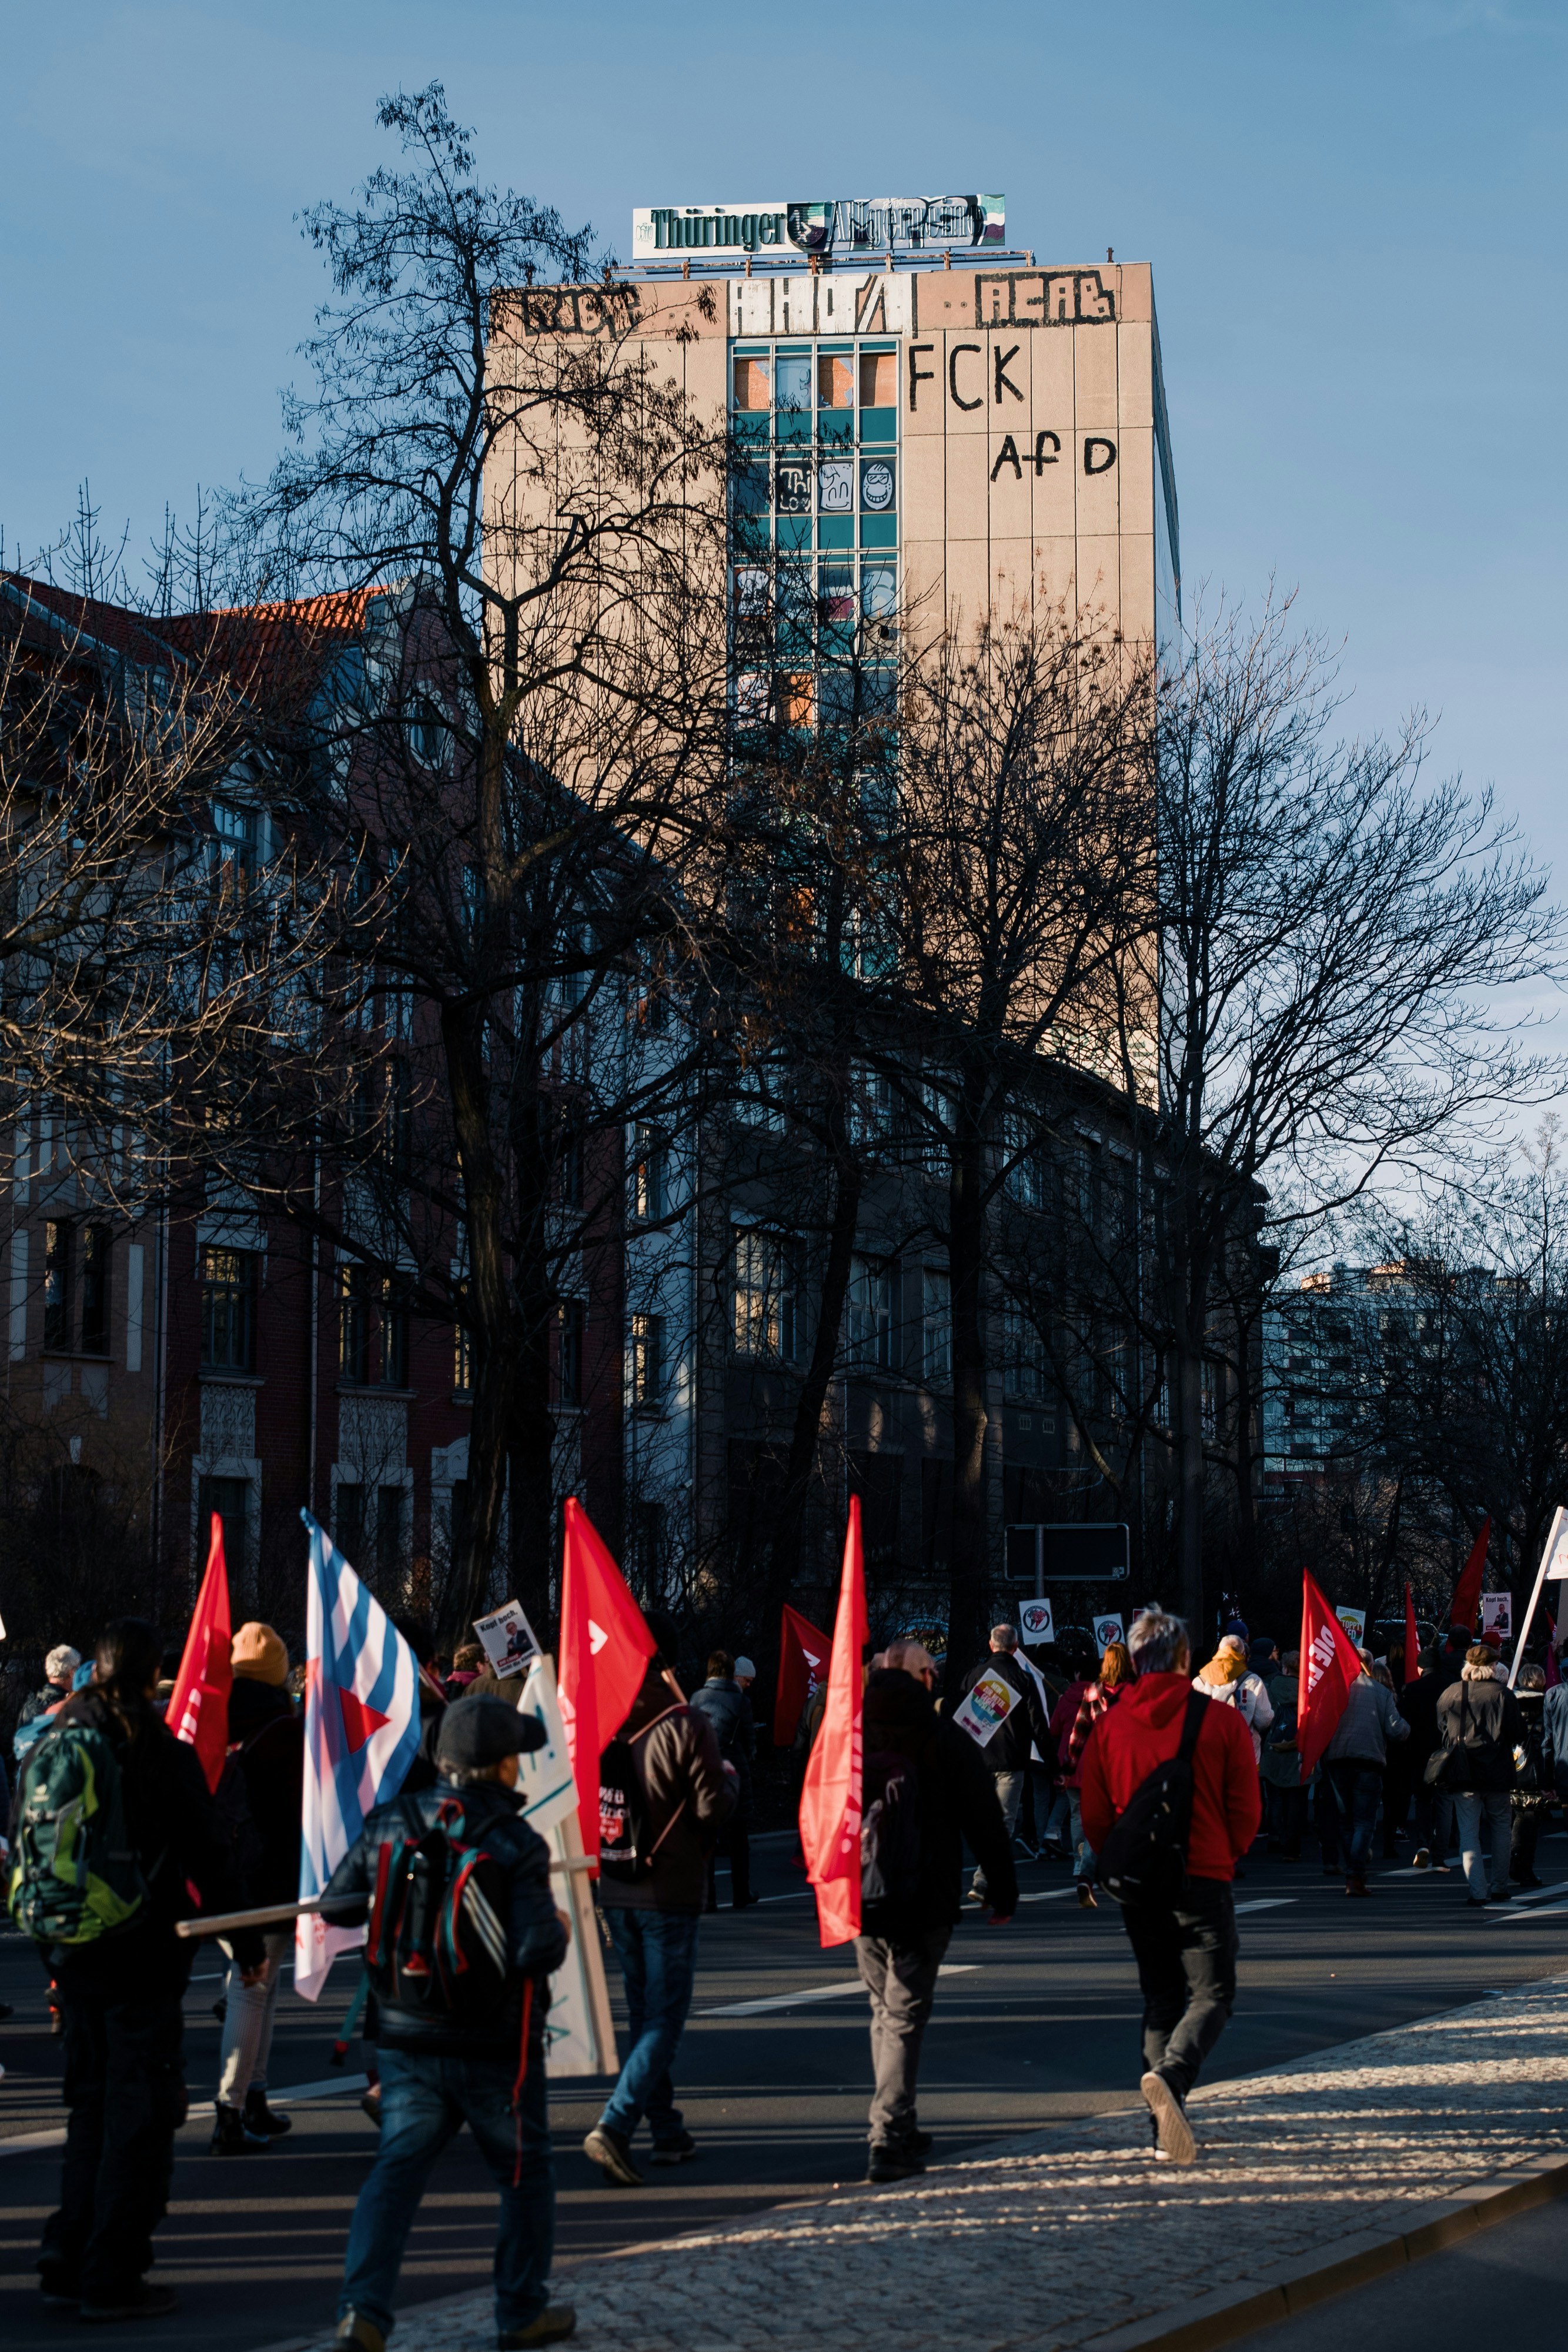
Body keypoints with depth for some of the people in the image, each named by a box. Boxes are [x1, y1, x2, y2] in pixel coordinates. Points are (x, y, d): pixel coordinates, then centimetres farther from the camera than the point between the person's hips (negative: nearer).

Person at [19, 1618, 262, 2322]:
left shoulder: (49, 1748, 4)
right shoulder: (163, 1757, -13)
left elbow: (22, 1850, 10)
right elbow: (208, 1858, -10)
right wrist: (247, 1943, 0)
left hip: (72, 1955, 6)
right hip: (143, 1959, -6)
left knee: (90, 2106, 17)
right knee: (140, 2113, 2)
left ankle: (65, 2264, 17)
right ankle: (112, 2278, 3)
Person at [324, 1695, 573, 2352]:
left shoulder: (389, 1824, -2)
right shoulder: (517, 1847, -17)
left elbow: (338, 1904, 7)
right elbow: (536, 1952, -24)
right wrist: (557, 1927, -2)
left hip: (408, 2042, 4)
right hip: (495, 2049, -3)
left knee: (397, 2167, 4)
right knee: (524, 2174, 15)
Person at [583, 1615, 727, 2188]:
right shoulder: (686, 1726, -13)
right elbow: (713, 1808, -12)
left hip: (616, 1890, 5)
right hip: (672, 1891, -5)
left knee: (642, 2012, 17)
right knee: (664, 2018, -2)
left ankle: (667, 2130, 23)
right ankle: (615, 2126, -18)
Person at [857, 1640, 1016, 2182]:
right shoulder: (948, 1740, -6)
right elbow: (985, 1823, -3)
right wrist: (1003, 1893, 5)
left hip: (860, 1900, 4)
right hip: (922, 1904, -4)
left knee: (885, 2013, 18)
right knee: (904, 2019, -4)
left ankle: (900, 2132, 25)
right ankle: (889, 2141, -13)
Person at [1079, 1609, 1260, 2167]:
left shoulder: (1110, 1725, 0)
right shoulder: (1222, 1721, -6)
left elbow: (1094, 1815, 4)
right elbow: (1246, 1809, -2)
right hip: (1203, 1879, -3)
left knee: (1161, 1997, 14)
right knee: (1212, 1994, 3)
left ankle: (1166, 2131, 10)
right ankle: (1171, 2075, -26)